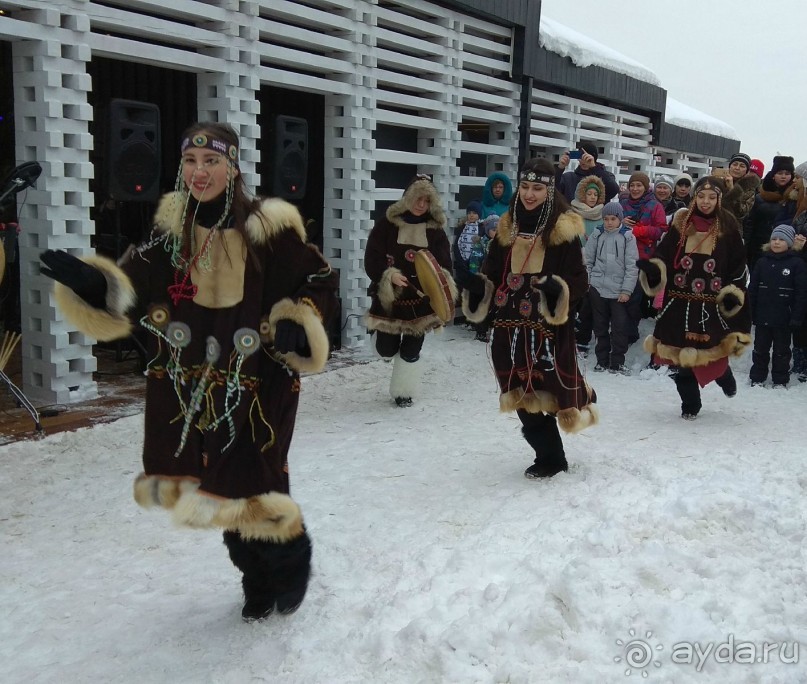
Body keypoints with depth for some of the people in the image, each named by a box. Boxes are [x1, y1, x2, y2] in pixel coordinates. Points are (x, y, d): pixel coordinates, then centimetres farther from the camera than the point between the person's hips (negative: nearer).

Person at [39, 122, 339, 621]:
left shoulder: (268, 228, -9)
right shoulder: (173, 227, 4)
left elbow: (321, 280, -1)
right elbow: (132, 290, 2)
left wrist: (297, 323, -17)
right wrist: (90, 281, -17)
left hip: (257, 388, -5)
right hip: (191, 389, 5)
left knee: (253, 488, -2)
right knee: (226, 492, 15)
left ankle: (291, 564, 30)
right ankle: (258, 582, 38)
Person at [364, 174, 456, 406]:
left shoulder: (436, 228, 1)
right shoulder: (387, 223, -7)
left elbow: (444, 262, 0)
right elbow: (372, 258, -9)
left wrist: (441, 279, -22)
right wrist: (389, 275, -26)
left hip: (421, 299, 1)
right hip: (389, 296, -1)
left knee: (411, 350, 4)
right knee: (387, 348, 7)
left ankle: (403, 391, 23)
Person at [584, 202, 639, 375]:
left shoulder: (627, 237, -2)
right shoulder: (597, 235, 4)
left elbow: (632, 266, -4)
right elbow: (587, 260, 9)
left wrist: (627, 290, -9)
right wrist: (585, 281, 0)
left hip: (619, 291, -2)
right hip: (597, 288, 2)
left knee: (620, 327, -1)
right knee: (600, 326, 10)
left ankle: (617, 362, 8)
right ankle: (602, 360, 20)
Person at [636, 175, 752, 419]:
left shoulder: (727, 226, 1)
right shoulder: (681, 222, 4)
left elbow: (739, 264, 5)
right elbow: (664, 255, 3)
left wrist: (733, 293, -6)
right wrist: (651, 268, -17)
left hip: (713, 304, -1)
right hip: (680, 301, 2)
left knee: (712, 351, 1)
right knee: (680, 353, 4)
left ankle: (724, 376, 39)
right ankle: (690, 404, 22)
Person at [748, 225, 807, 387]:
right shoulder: (762, 261, 2)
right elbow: (752, 289, 4)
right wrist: (751, 313, 0)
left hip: (784, 318, -3)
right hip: (762, 317, 3)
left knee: (781, 351, 11)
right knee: (760, 349, 13)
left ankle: (780, 381, 21)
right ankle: (757, 378, 25)